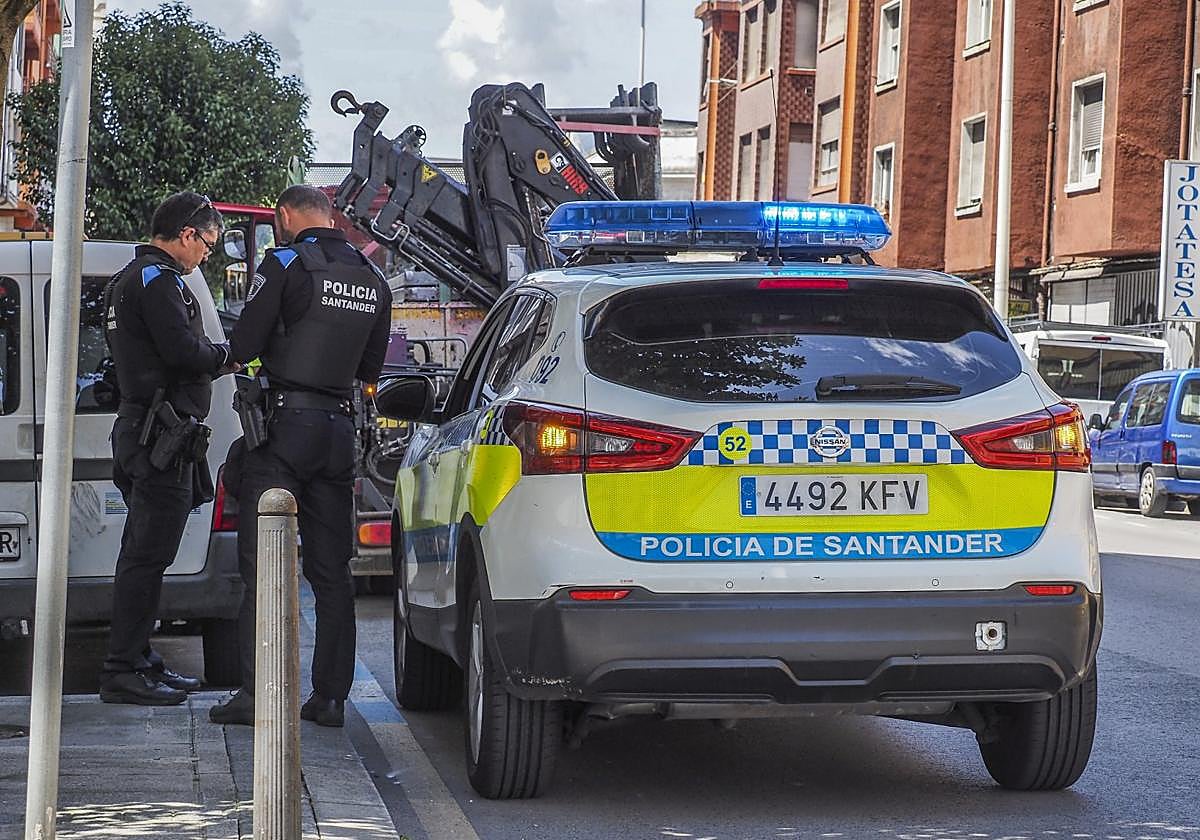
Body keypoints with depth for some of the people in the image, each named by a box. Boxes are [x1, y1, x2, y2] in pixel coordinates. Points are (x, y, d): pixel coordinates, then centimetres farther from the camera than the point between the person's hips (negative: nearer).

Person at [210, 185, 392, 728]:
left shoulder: (285, 265, -8)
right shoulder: (373, 281, 12)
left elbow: (242, 347, -9)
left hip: (284, 424, -6)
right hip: (338, 428, 6)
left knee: (262, 562, -3)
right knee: (332, 570, 9)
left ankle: (254, 692, -8)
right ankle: (331, 696, 7)